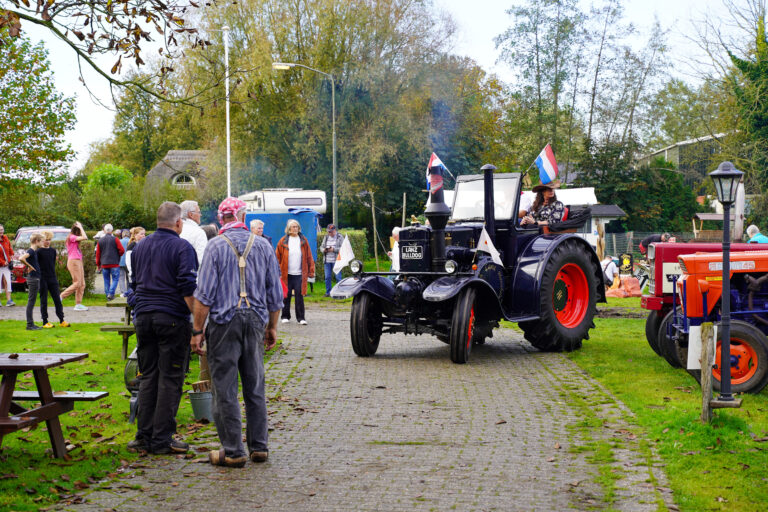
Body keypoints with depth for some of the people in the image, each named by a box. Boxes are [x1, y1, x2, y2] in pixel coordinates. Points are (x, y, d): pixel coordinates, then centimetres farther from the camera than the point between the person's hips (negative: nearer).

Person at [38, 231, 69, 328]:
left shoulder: (53, 251, 10)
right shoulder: (39, 251, -6)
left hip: (52, 278, 5)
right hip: (42, 279, -5)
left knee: (57, 299, 3)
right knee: (44, 301, 2)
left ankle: (61, 321, 6)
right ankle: (45, 322, 7)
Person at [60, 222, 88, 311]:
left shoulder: (74, 238, 18)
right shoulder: (71, 237, -11)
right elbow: (85, 237, -19)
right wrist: (80, 227, -12)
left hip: (78, 262, 10)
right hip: (73, 261, -10)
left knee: (82, 284, 5)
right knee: (77, 283, -11)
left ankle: (78, 304, 5)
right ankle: (60, 297, -4)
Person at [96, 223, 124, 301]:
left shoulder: (100, 240, 6)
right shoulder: (115, 239, -7)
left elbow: (98, 254, 8)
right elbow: (122, 250, -9)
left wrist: (98, 264, 17)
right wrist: (117, 256, 12)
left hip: (104, 264, 4)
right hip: (114, 263, -3)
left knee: (106, 280, 11)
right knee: (115, 279, 1)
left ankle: (107, 294, 12)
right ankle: (111, 293, -13)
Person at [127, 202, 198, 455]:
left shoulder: (140, 247, 14)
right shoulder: (181, 247, -7)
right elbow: (188, 288, -14)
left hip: (143, 318, 6)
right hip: (172, 319, -6)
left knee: (147, 377, 11)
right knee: (170, 378, -1)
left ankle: (144, 437, 11)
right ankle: (162, 439, 0)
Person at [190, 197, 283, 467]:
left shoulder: (216, 246, -4)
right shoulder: (263, 245, 7)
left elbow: (205, 294, -8)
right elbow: (275, 293, 10)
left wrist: (197, 330, -4)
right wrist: (272, 327, 19)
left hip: (225, 321, -4)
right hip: (256, 322, 4)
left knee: (225, 389, 1)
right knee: (255, 387, 12)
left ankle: (233, 451, 3)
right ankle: (259, 447, 16)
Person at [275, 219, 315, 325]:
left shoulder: (303, 241, 6)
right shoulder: (283, 241, 2)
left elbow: (309, 257, 8)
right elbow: (277, 257, 4)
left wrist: (311, 271, 3)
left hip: (299, 274, 0)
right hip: (286, 274, 0)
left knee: (299, 295, -3)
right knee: (286, 295, 6)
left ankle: (301, 318, 3)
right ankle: (285, 316, 18)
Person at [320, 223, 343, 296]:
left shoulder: (340, 237, -1)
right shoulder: (326, 237, 14)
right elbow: (322, 246, 17)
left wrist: (334, 249, -18)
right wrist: (324, 250, -6)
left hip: (336, 260, -4)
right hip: (327, 260, 4)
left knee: (338, 277, -4)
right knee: (327, 277, 5)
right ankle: (328, 292, 14)